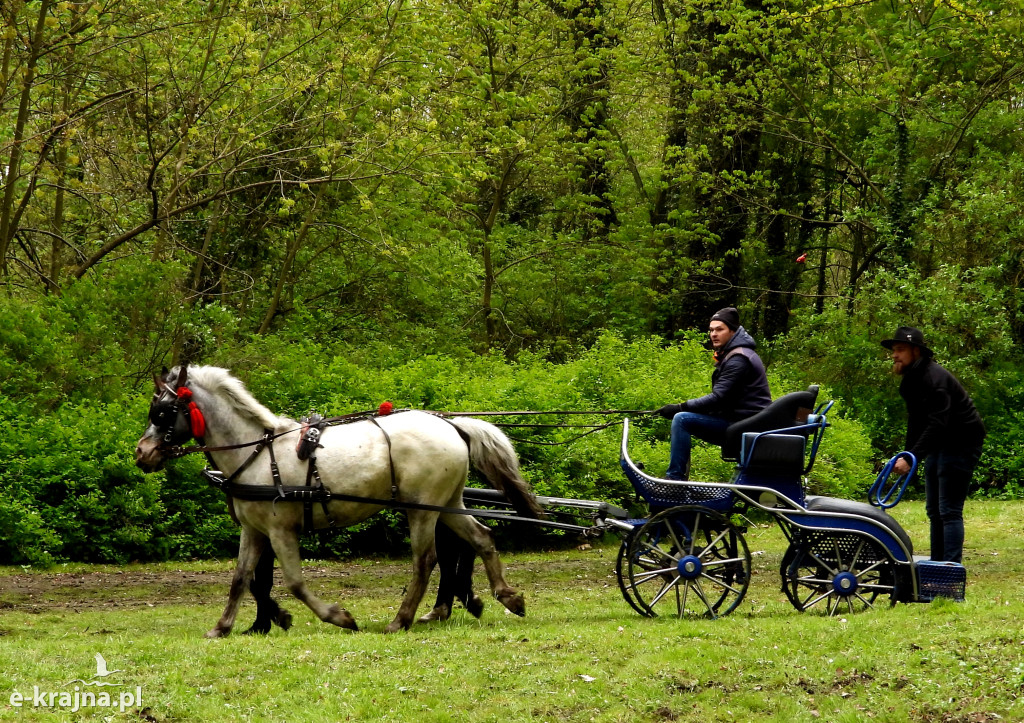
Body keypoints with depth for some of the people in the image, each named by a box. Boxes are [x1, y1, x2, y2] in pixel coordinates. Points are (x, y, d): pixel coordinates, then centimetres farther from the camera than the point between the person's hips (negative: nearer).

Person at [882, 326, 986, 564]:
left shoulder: (934, 378, -23)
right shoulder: (911, 379, 8)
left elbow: (937, 424, -33)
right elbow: (915, 422, 16)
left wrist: (912, 458, -38)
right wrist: (906, 456, 10)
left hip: (961, 444, -10)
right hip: (939, 445, 10)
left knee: (949, 510, -13)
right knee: (934, 510, 12)